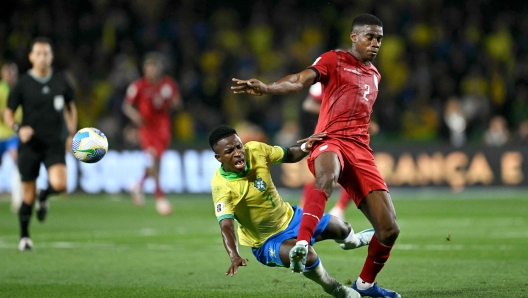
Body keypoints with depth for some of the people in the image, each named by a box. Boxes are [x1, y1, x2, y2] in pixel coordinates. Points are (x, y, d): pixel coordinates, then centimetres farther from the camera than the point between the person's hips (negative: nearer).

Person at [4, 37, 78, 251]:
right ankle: (24, 236, 21)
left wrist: (72, 134, 9)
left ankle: (44, 196, 16)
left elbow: (70, 107, 19)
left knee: (59, 184, -21)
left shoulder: (61, 81, 4)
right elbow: (8, 113, 2)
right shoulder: (23, 83, -3)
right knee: (28, 196, 2)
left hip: (54, 143, 1)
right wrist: (18, 128, -18)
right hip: (30, 144, -1)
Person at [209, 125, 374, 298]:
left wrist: (305, 147, -20)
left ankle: (352, 240, 61)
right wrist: (234, 257, -58)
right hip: (266, 241, -6)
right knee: (306, 255, -32)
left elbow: (289, 156, 1)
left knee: (339, 228, 19)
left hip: (289, 217, 6)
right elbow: (226, 226, -41)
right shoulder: (221, 186, -31)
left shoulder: (255, 150, -17)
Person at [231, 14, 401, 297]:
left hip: (360, 149, 6)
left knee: (389, 229, -1)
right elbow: (301, 79, -15)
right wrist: (266, 88, -32)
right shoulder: (334, 60, 3)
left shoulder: (374, 75, 24)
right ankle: (302, 245, -56)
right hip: (331, 141, -6)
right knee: (327, 176, -44)